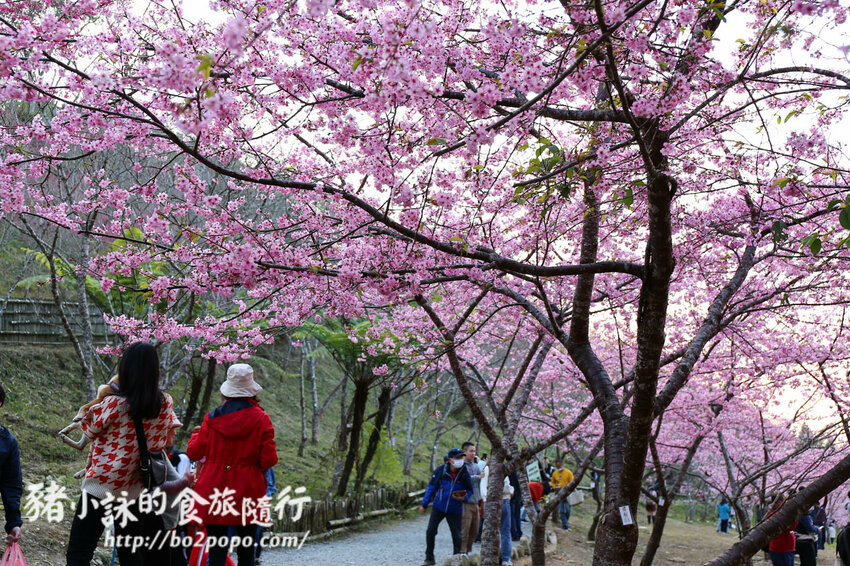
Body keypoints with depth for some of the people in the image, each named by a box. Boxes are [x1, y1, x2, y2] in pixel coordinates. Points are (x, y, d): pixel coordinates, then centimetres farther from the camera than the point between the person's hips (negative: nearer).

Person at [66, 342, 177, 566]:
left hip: (102, 486, -5)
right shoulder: (166, 404, -5)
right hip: (134, 490, 5)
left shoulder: (114, 404, -19)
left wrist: (101, 400, 11)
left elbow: (90, 428, 0)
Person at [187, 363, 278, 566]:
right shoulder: (261, 419, -5)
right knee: (246, 550, 9)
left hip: (214, 492, 1)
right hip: (247, 495, -1)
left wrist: (196, 434, 25)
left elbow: (194, 453, 6)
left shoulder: (212, 418, -1)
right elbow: (268, 460, -8)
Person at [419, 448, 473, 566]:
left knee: (457, 536, 1)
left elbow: (469, 491, 1)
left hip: (455, 510, 0)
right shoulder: (441, 470, -11)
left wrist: (463, 498, -22)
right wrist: (424, 504, 1)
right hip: (438, 506, 0)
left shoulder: (464, 473, -10)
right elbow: (431, 487, -1)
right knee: (430, 531, -1)